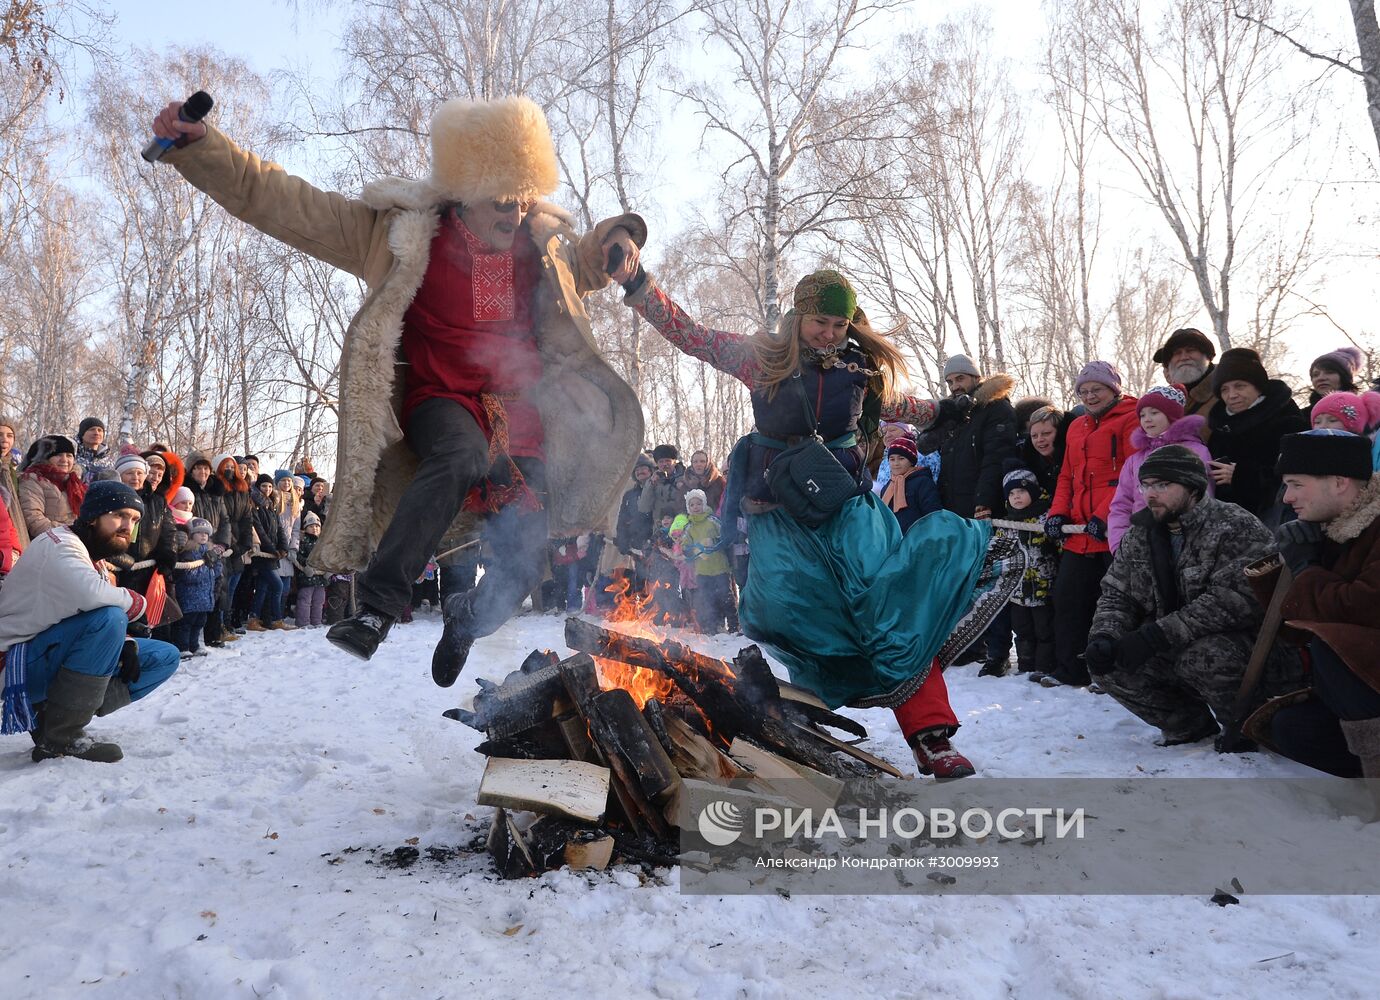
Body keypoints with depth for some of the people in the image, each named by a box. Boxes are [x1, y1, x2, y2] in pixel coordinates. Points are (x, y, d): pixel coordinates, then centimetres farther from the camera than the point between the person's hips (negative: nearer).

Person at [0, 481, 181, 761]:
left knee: (165, 656, 6)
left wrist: (125, 645, -7)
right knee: (108, 617, -32)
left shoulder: (94, 558, 13)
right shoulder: (58, 543, -16)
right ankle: (60, 738, -22)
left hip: (56, 659, 9)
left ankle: (48, 714, -2)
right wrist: (135, 602, -18)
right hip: (23, 662, -9)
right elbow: (90, 594, -36)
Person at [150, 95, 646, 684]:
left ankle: (465, 619, 32)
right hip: (440, 398, -3)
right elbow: (279, 201, -6)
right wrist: (197, 147, -15)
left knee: (522, 569, -4)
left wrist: (617, 238, 8)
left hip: (518, 408, 4)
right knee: (462, 458, -42)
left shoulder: (543, 241, 6)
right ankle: (377, 607, -33)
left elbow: (581, 266, 30)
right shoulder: (399, 232, -6)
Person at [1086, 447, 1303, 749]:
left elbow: (1234, 599, -31)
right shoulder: (1139, 535, 4)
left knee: (1201, 657, -36)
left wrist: (1157, 634, -35)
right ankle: (1192, 724, 11)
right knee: (1107, 662, -12)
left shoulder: (1236, 528, -18)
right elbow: (1115, 596, 5)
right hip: (1172, 654, 7)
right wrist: (1103, 637, -17)